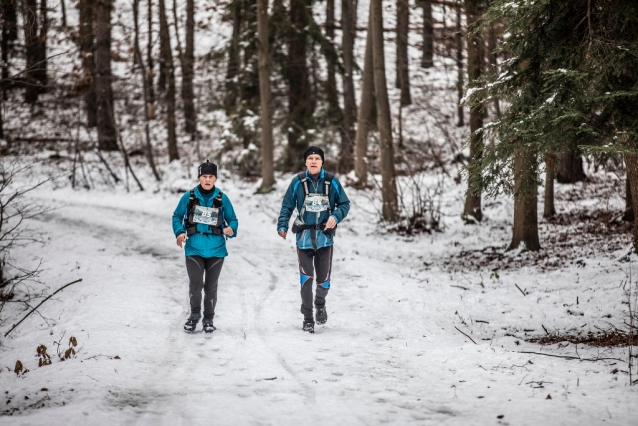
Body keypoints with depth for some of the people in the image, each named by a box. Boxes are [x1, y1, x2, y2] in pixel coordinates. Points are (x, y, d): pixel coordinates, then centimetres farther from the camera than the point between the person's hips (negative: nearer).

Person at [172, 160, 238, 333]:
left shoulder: (222, 198, -1)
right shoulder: (189, 197, -1)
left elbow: (232, 220, 5)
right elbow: (177, 216, 10)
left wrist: (231, 230, -17)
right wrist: (179, 232, -7)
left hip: (216, 249, 1)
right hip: (194, 248, -1)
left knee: (211, 286, 9)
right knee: (195, 283, -10)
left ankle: (208, 319, 24)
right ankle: (194, 315, 13)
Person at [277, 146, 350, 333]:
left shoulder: (331, 181, -2)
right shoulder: (298, 181, -3)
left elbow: (344, 204, 5)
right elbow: (287, 205, 2)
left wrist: (336, 216, -14)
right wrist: (282, 226, -11)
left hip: (325, 236, 1)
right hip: (304, 236, -1)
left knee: (323, 279, 5)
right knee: (306, 278, -4)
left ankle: (320, 304, 38)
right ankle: (308, 319, 8)